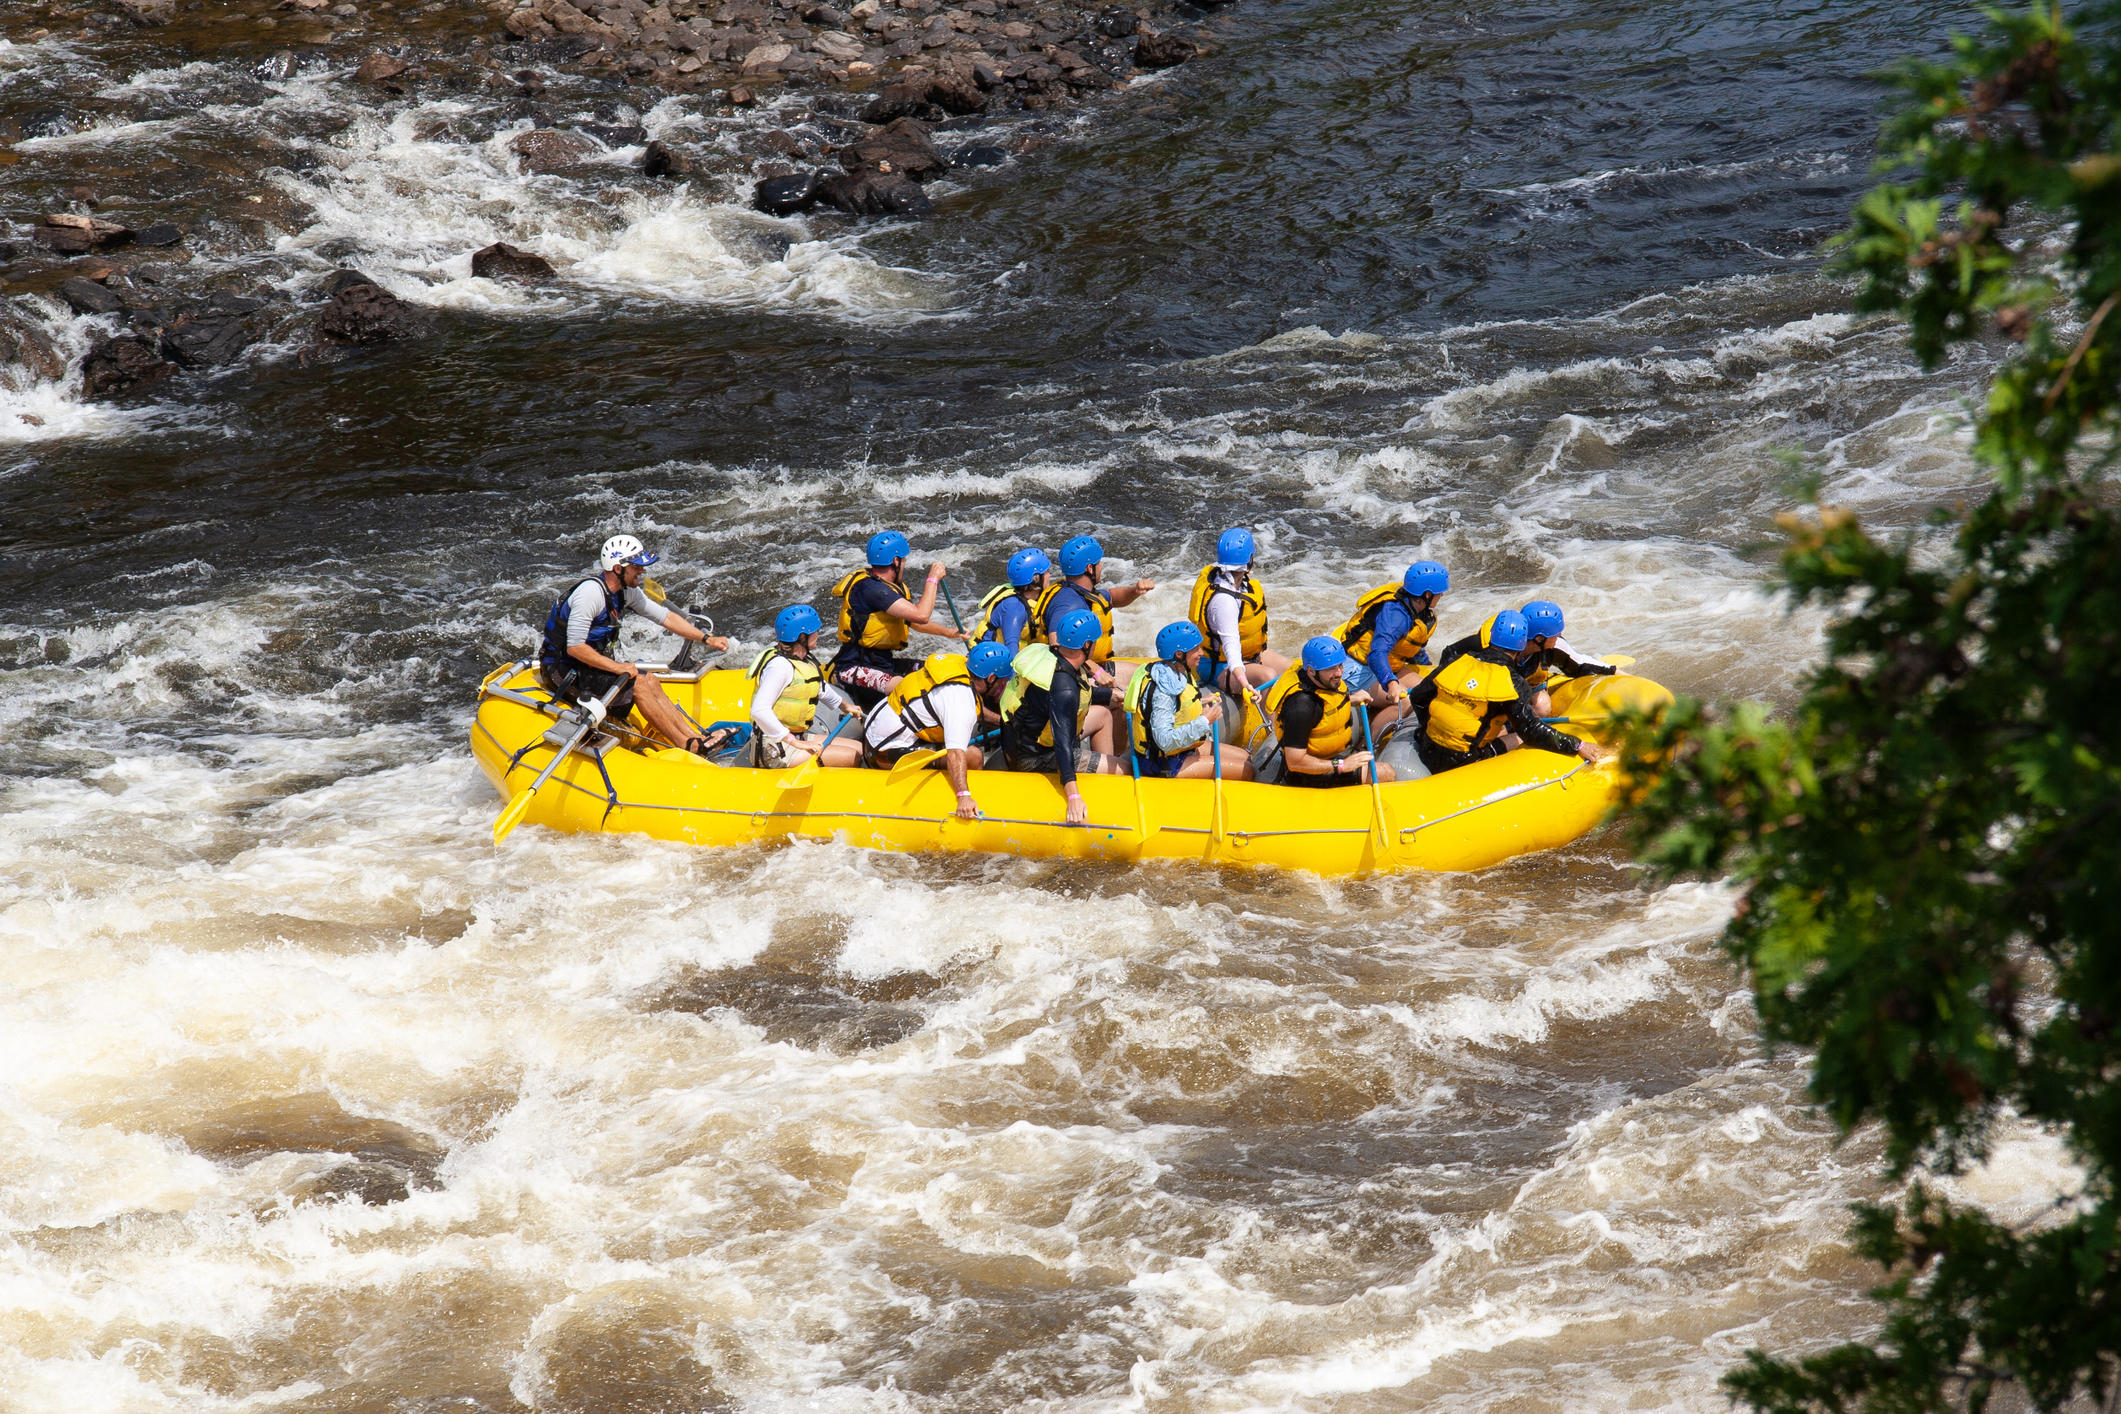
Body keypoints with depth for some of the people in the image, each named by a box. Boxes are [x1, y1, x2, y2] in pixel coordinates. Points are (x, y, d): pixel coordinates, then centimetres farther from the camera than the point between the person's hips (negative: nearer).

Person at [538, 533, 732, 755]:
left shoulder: (627, 591, 3)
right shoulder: (591, 593, -25)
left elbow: (665, 617, 10)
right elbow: (574, 647, -27)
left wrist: (707, 639, 5)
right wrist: (616, 667, -26)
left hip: (588, 665, 9)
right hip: (564, 671, -9)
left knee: (650, 681, -4)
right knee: (637, 684, -17)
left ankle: (696, 738, -9)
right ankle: (688, 746, -12)